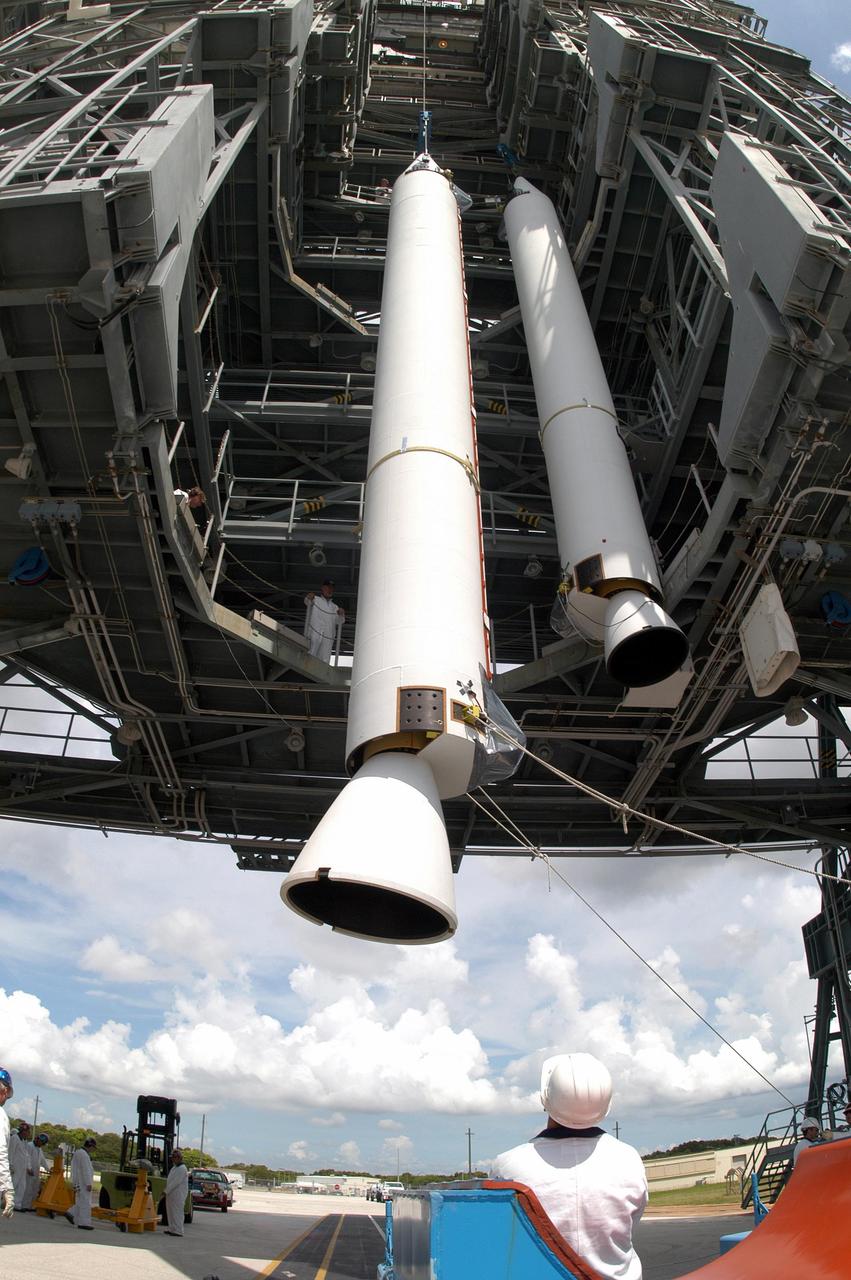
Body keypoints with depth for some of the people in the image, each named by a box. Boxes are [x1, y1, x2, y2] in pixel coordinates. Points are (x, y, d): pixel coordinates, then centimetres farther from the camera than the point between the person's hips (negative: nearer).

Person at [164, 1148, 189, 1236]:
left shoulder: (182, 1169, -15)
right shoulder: (174, 1167, 17)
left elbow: (175, 1182, -20)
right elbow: (169, 1180, 19)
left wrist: (167, 1191, -17)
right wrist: (167, 1190, 8)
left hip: (178, 1195, -10)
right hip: (171, 1194, 10)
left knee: (177, 1212, -6)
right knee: (171, 1212, 13)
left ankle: (178, 1231, -3)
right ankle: (172, 1229, 22)